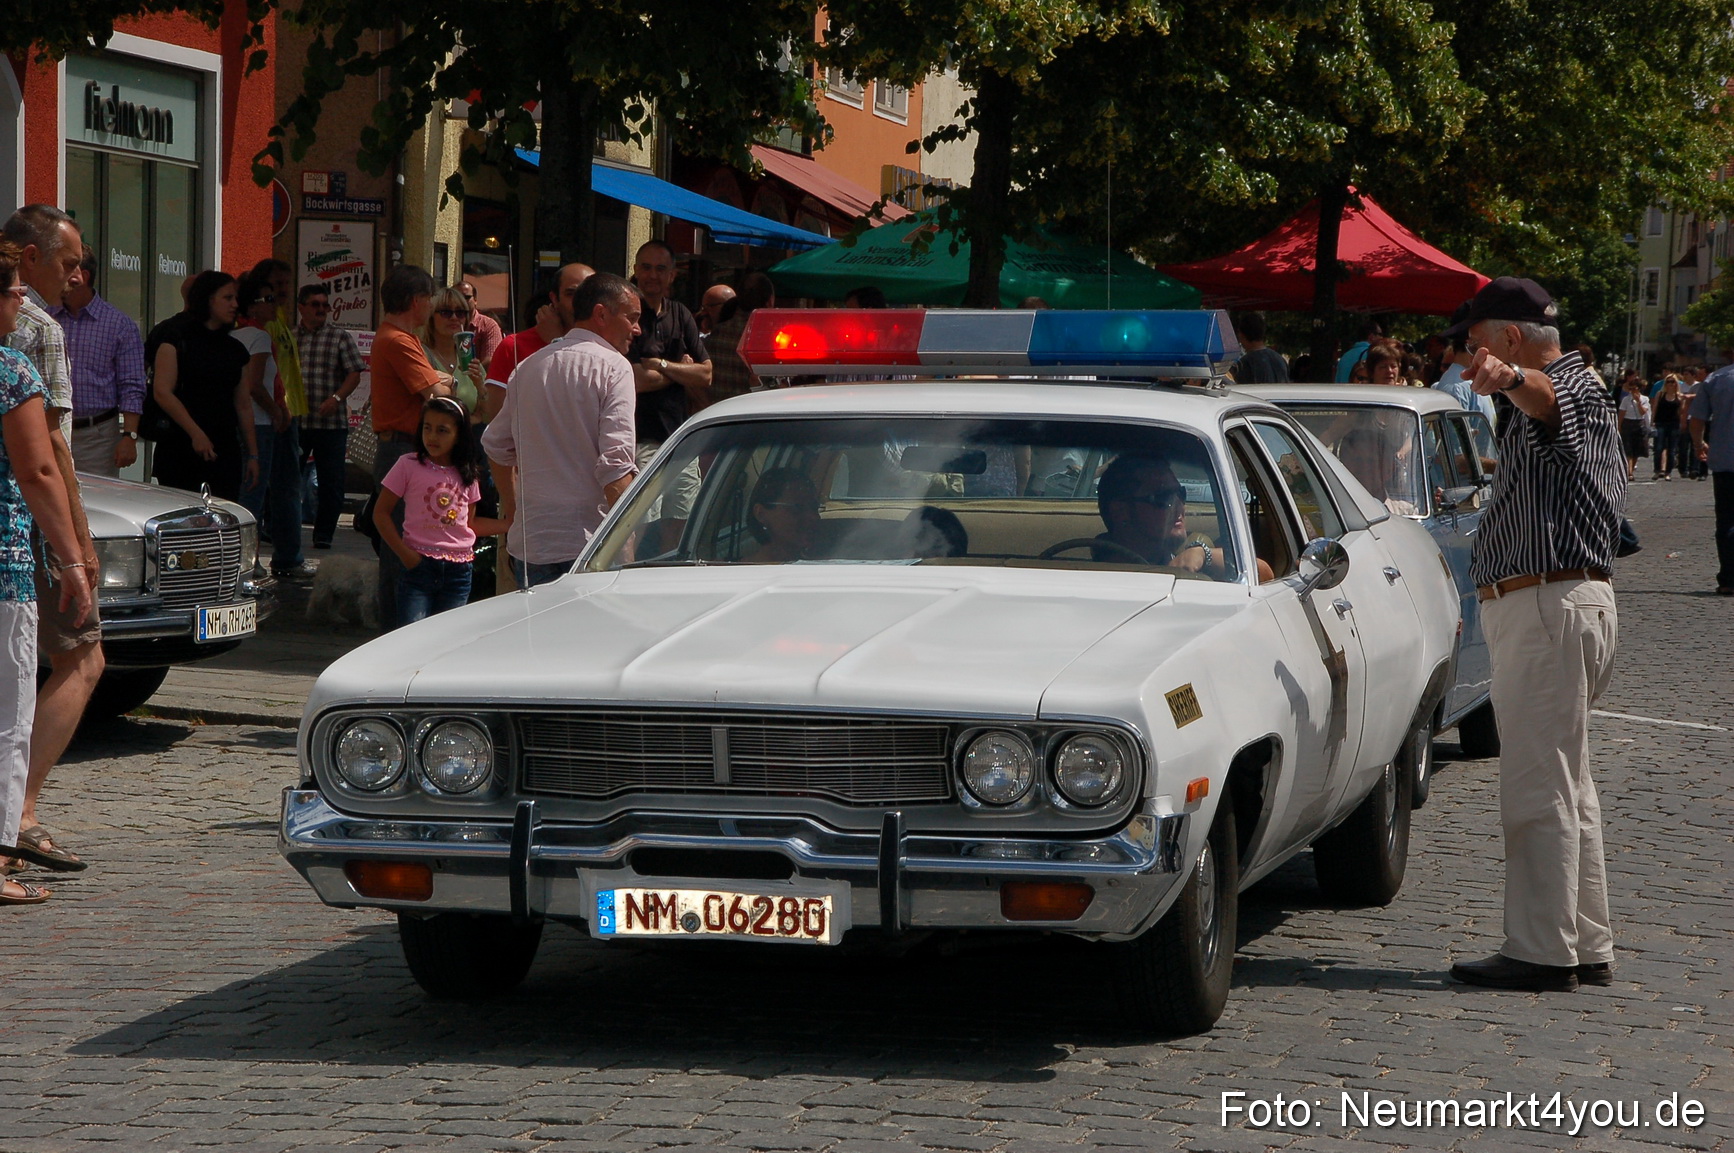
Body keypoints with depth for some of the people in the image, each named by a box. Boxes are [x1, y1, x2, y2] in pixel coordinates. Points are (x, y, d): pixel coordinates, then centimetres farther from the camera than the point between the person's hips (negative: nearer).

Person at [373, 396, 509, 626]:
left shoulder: (467, 474, 9)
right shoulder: (409, 465, -2)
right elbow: (381, 513, 0)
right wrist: (404, 553, -9)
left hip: (458, 570, 3)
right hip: (418, 565, -3)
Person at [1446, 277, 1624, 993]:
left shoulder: (1571, 384, -11)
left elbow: (1546, 398, -38)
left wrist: (1510, 380, -59)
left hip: (1552, 604, -11)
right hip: (1557, 603, 11)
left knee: (1537, 788, -11)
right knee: (1567, 786, 14)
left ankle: (1543, 953, -11)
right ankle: (1588, 948, 19)